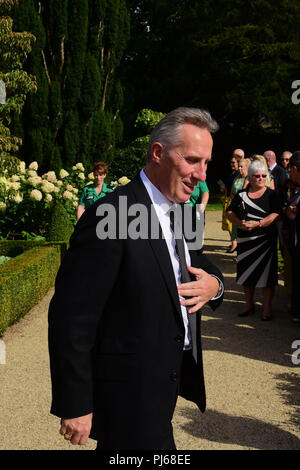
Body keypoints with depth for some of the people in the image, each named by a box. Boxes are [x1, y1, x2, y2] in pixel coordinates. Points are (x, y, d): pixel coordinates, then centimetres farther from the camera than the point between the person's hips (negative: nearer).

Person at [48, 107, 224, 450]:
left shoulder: (180, 209, 4)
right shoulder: (108, 217, -23)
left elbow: (201, 267, 17)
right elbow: (70, 319, -22)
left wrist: (214, 284, -8)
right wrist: (75, 407, -19)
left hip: (168, 380, 8)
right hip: (129, 393, -8)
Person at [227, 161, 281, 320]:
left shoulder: (272, 195, 1)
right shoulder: (241, 195, 8)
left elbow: (275, 215, -9)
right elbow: (230, 213, 6)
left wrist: (257, 224, -21)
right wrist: (240, 223, -14)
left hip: (265, 240, -3)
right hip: (245, 240, 3)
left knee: (266, 273, -3)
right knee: (247, 271, 9)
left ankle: (267, 307, 7)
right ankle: (249, 304, 24)